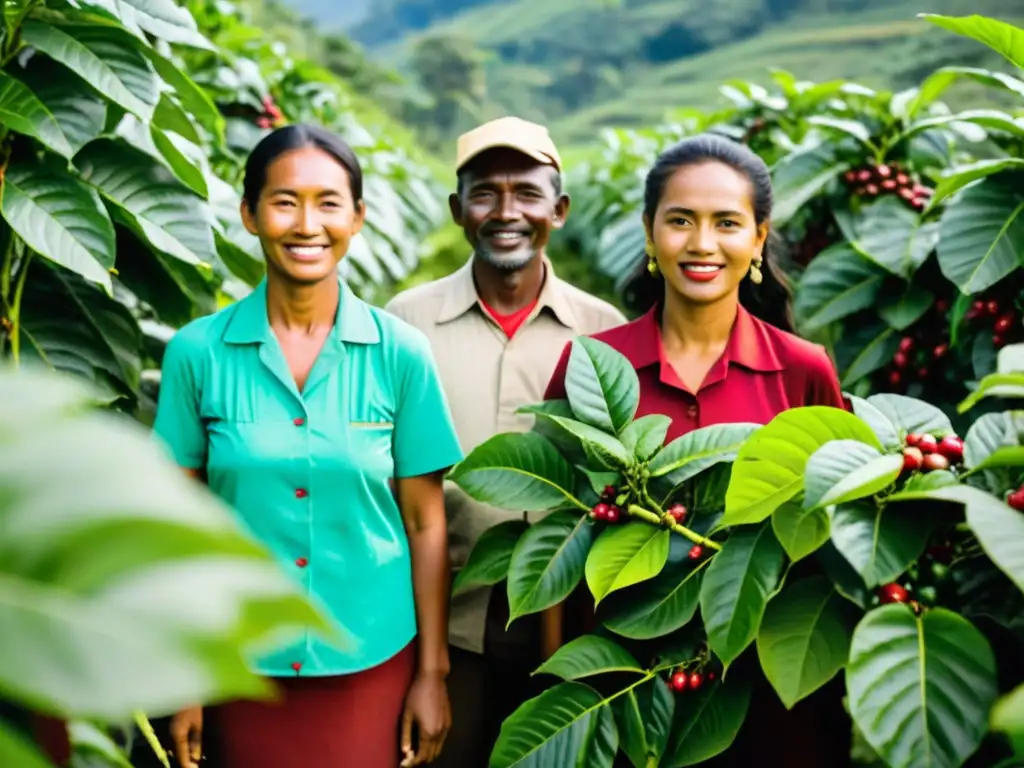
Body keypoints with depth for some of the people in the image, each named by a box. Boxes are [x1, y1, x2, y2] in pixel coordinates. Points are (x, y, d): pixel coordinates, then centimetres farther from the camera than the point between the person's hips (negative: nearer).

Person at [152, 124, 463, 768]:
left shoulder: (401, 352, -6)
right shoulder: (197, 352, -5)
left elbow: (425, 522, -2)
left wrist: (433, 672, -1)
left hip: (373, 662, 0)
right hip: (246, 665, 1)